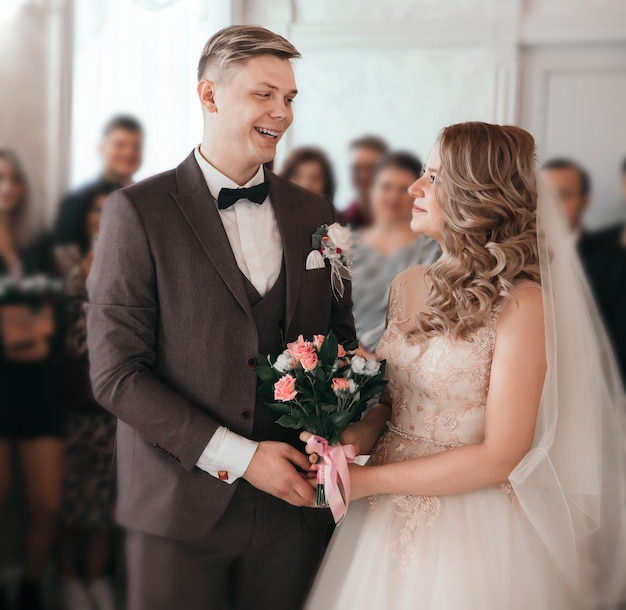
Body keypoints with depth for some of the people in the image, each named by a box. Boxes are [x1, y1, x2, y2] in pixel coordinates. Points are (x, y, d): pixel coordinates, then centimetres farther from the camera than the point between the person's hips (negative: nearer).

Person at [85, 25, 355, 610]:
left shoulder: (316, 215, 7)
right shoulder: (137, 211, -7)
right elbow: (115, 373, -11)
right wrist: (238, 457, -15)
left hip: (293, 498, 4)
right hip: (179, 507, -3)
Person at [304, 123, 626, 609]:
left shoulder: (521, 304, -17)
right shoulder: (408, 287, 2)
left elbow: (501, 457, -19)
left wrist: (366, 481, -17)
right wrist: (357, 436, -9)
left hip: (473, 530, -6)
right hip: (388, 521, 6)